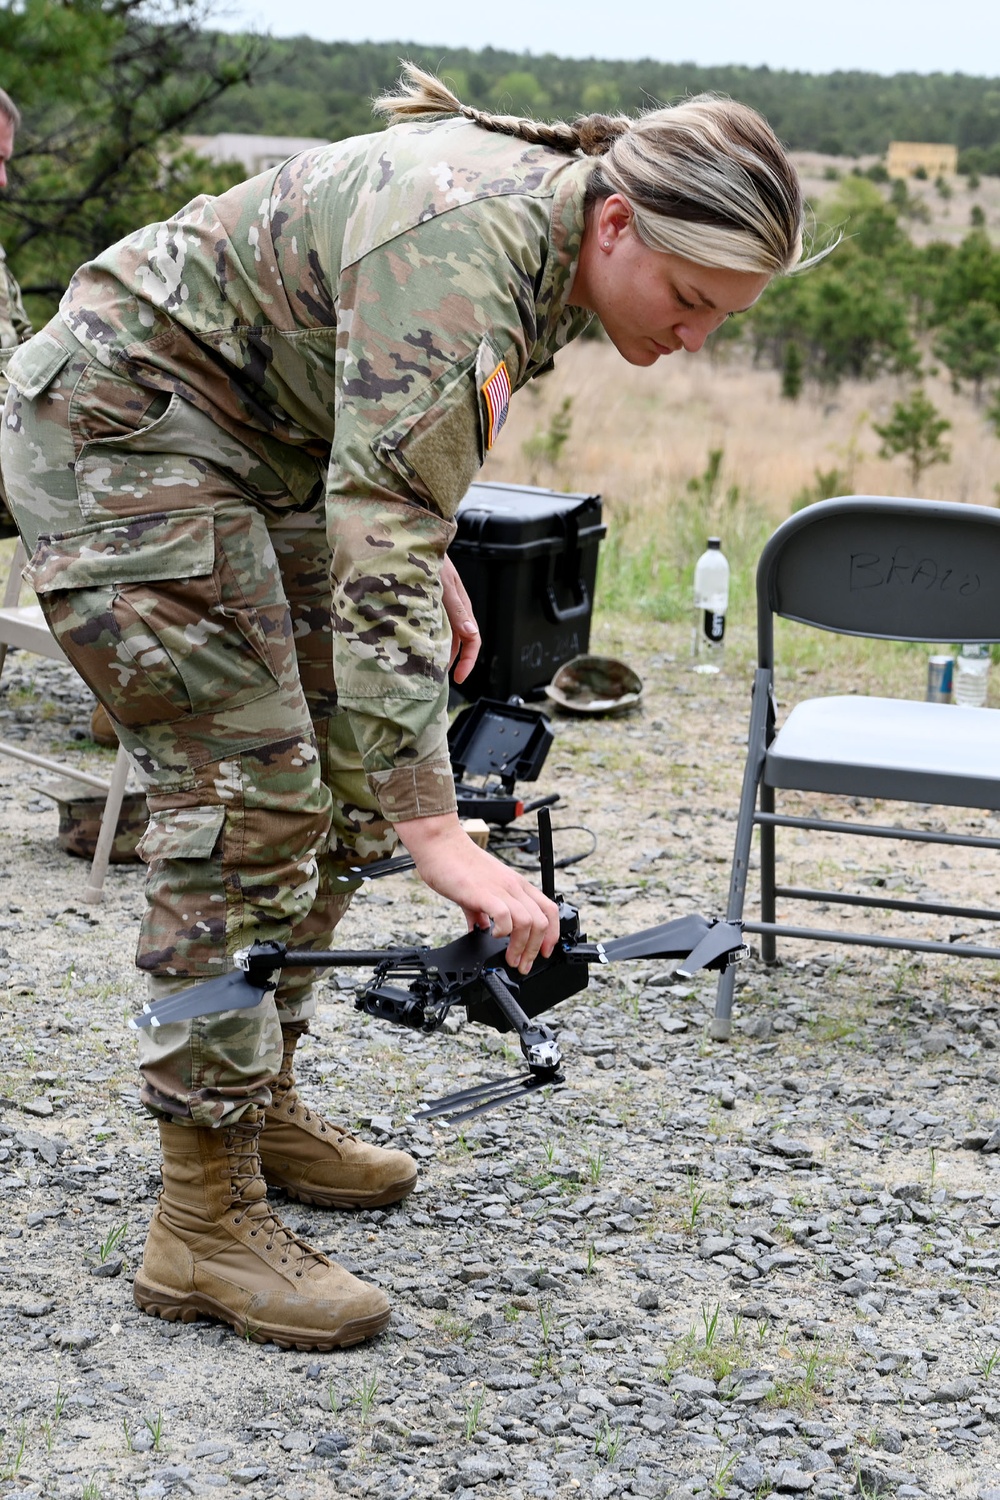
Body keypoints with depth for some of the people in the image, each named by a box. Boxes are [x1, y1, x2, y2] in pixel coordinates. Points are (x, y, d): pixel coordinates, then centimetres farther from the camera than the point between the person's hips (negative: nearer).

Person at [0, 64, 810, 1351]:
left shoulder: (551, 220, -3)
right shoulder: (460, 255, -32)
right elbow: (378, 553, -40)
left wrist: (434, 560, 8)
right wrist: (439, 836, -44)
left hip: (257, 446, 10)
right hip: (120, 428, -10)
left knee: (336, 782, 11)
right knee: (245, 798, -14)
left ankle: (257, 1105, 24)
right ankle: (204, 1224, -8)